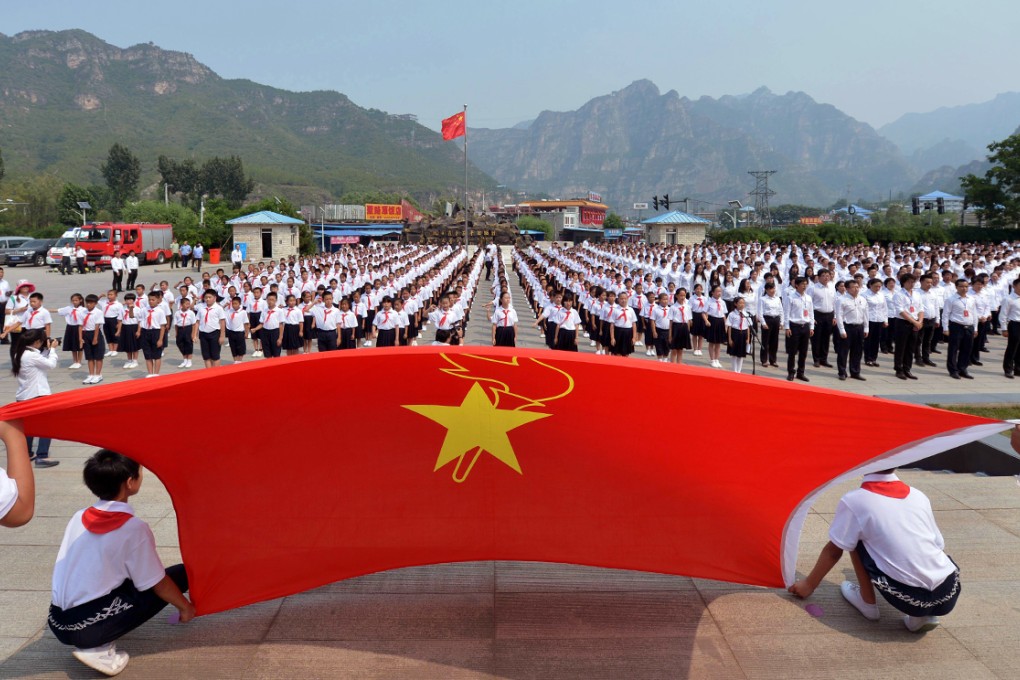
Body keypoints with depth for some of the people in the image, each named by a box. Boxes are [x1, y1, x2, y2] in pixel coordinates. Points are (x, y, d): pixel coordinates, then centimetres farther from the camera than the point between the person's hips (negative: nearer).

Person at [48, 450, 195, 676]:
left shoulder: (79, 517, 6)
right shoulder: (134, 528, -12)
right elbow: (157, 584, -3)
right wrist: (185, 607, 15)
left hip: (57, 622, 7)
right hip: (87, 628, -7)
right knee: (180, 575, 0)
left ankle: (91, 640, 7)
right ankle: (99, 648, -5)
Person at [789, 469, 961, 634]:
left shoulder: (854, 501, -2)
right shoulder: (919, 496, 13)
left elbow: (833, 551, 8)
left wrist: (809, 584, 25)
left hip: (909, 598, -4)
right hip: (949, 595, 4)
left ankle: (867, 603, 20)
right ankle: (924, 614, 16)